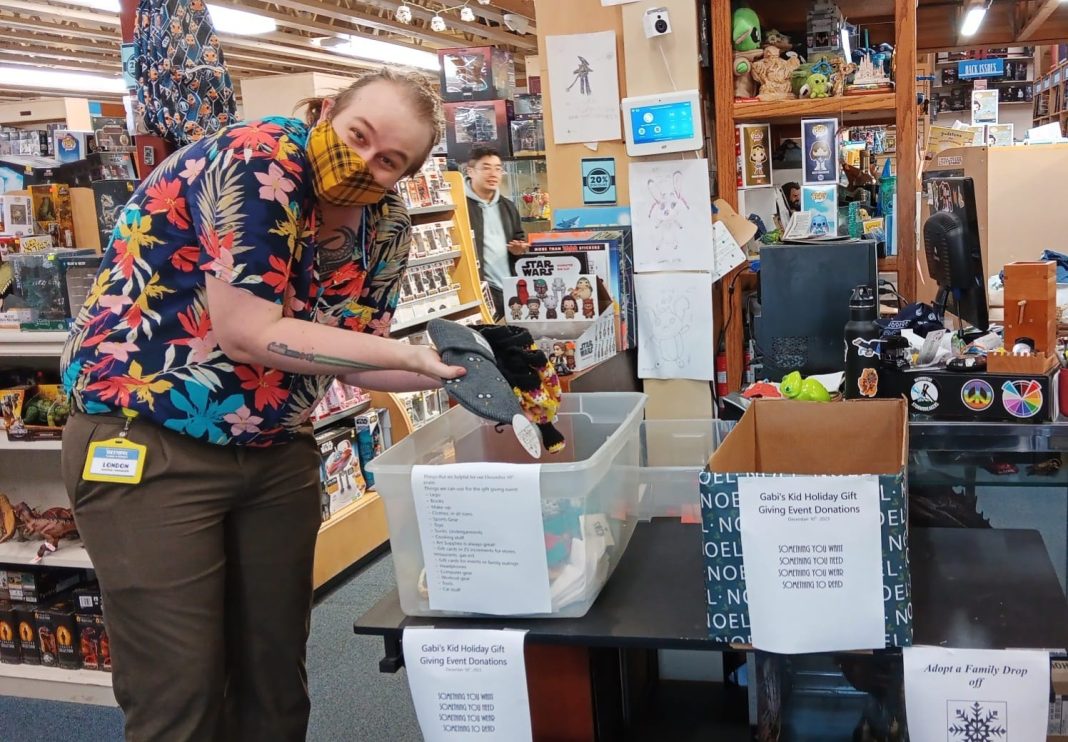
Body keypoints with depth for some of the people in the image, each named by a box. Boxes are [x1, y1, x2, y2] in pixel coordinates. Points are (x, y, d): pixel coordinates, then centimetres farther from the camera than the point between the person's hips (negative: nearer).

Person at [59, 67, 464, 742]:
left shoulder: (386, 225, 1)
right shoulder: (257, 162, -20)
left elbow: (352, 355, 5)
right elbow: (249, 333, -26)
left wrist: (457, 370, -11)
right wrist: (413, 353, -24)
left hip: (277, 451, 7)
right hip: (146, 443, -6)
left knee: (277, 671, 13)